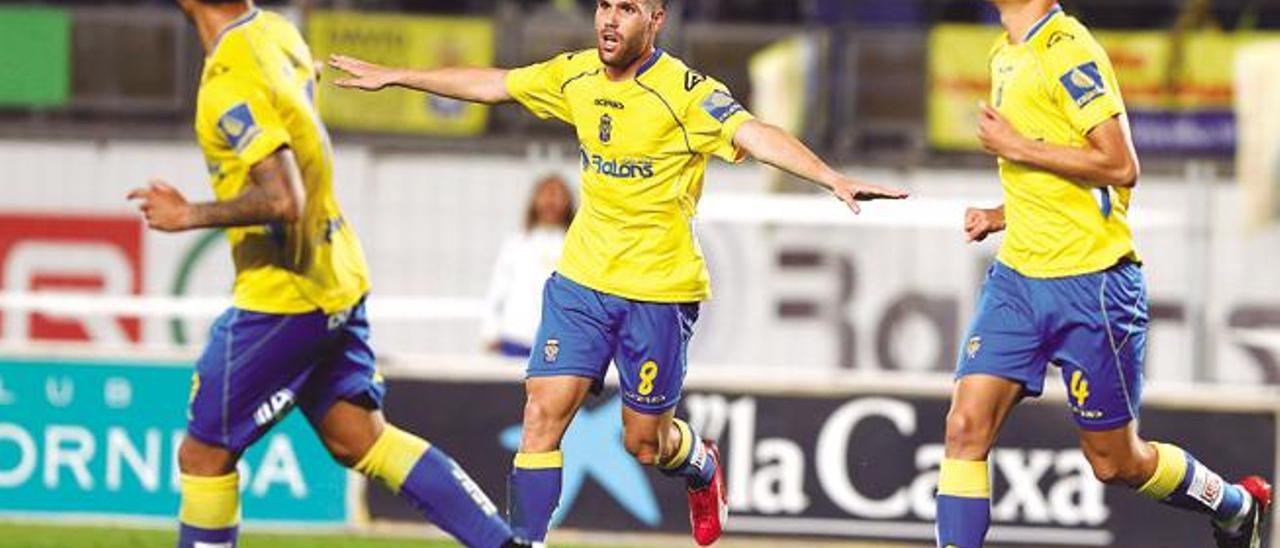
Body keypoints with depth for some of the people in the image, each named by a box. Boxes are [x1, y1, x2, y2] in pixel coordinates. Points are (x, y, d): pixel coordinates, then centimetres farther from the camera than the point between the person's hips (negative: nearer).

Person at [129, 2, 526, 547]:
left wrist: (190, 215, -19)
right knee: (358, 437, 10)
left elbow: (283, 201, -29)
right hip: (337, 280, 9)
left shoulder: (231, 82, -23)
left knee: (203, 455, 3)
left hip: (280, 297, -9)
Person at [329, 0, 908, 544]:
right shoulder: (575, 76, 1)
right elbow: (491, 84, 16)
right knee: (543, 412, -9)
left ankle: (702, 466, 43)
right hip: (581, 277, 4)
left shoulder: (686, 91, -17)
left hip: (659, 290, -4)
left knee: (645, 443, 7)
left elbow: (755, 136, -31)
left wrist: (832, 178, -47)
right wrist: (391, 76, 23)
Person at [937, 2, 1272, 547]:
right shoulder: (1005, 55, 13)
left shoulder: (1067, 50, -15)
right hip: (1016, 277, 8)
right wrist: (1002, 216, 9)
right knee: (966, 426, -9)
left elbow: (1120, 165, -23)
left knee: (1114, 462, 7)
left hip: (1089, 280, -8)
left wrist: (1015, 146, -19)